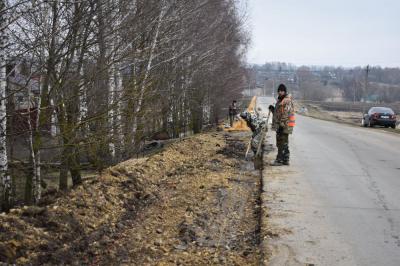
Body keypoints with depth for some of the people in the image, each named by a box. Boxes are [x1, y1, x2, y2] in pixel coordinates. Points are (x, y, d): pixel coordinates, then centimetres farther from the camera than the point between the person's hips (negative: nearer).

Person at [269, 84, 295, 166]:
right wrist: (273, 109, 10)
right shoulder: (280, 100, 18)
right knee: (283, 143, 13)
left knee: (282, 143, -8)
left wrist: (282, 125, -24)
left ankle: (279, 160, -5)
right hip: (280, 125, 10)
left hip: (284, 125, -10)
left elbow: (286, 114, -20)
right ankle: (285, 160, 19)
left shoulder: (287, 101, -12)